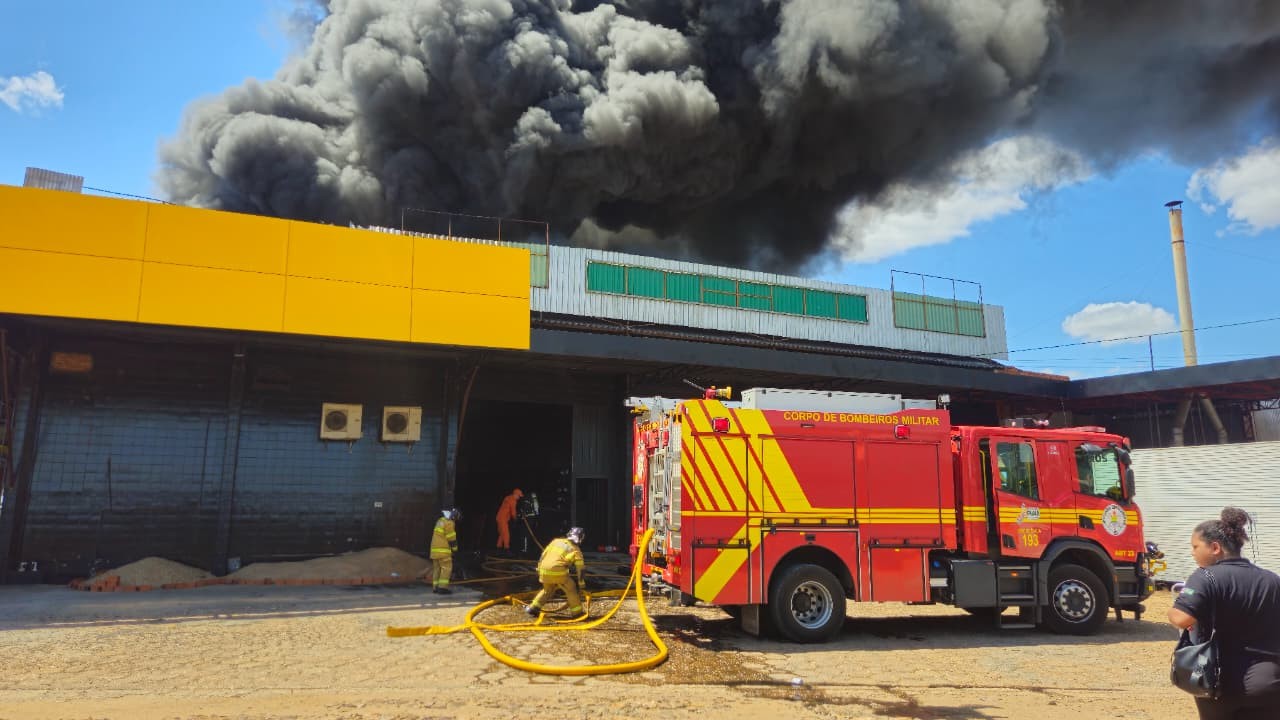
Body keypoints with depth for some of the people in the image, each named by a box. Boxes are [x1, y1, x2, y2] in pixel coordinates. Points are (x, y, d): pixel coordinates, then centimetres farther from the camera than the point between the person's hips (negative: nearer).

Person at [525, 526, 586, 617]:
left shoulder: (555, 541, 20)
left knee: (547, 590, 29)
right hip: (558, 572, -5)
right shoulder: (576, 550, 9)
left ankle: (533, 607, 26)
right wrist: (581, 584, 18)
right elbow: (579, 569, 9)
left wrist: (539, 568, 30)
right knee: (571, 589, 15)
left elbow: (543, 555, 22)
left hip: (544, 571, 5)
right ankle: (577, 612, 18)